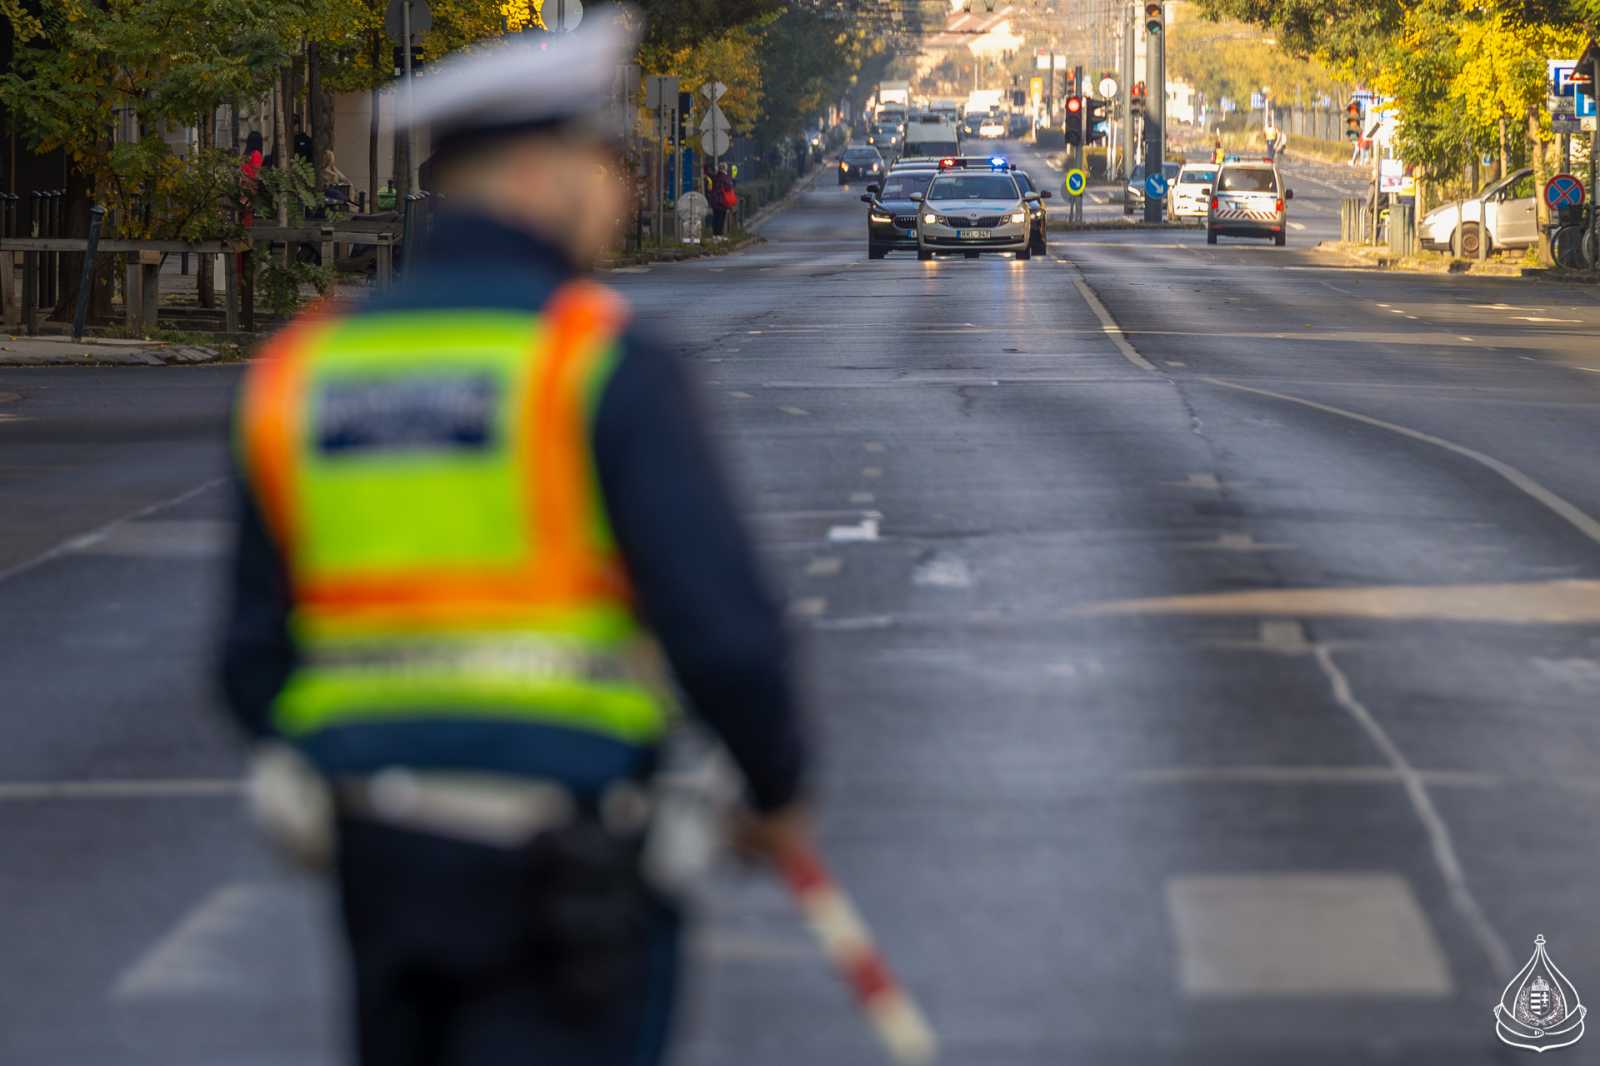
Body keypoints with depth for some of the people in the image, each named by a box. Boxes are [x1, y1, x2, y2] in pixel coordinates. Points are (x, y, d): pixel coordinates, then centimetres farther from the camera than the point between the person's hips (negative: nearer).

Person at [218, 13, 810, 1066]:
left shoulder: (300, 374, 7)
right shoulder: (608, 363, -10)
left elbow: (259, 661, 8)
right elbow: (722, 626, -15)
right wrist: (779, 787, 4)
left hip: (381, 861, 6)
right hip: (573, 881, -6)